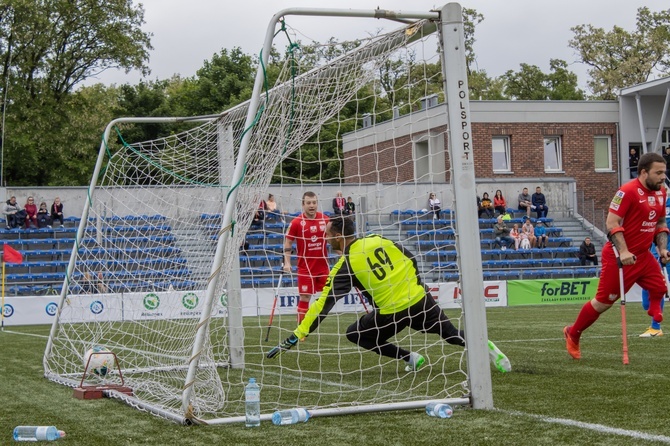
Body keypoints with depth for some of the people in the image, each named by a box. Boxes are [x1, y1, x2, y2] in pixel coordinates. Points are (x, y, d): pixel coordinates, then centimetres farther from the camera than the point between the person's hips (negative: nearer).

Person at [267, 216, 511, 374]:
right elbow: (411, 261, 12)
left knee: (355, 333, 13)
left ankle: (410, 358, 5)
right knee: (451, 333, 23)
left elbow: (324, 304, -13)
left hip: (391, 313, -6)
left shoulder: (345, 264, -9)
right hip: (420, 300, 6)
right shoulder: (379, 240, 4)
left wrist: (296, 337, -13)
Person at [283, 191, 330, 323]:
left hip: (323, 266, 3)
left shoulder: (325, 220, 2)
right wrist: (287, 263, -10)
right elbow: (288, 243, -2)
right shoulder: (296, 222, -7)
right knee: (305, 297, -3)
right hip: (305, 267, -3)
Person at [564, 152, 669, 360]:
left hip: (643, 255, 8)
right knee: (604, 301, 2)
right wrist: (623, 251, -28)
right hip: (618, 257, -8)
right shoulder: (628, 191, -18)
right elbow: (611, 222, -21)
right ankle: (572, 335, 19)